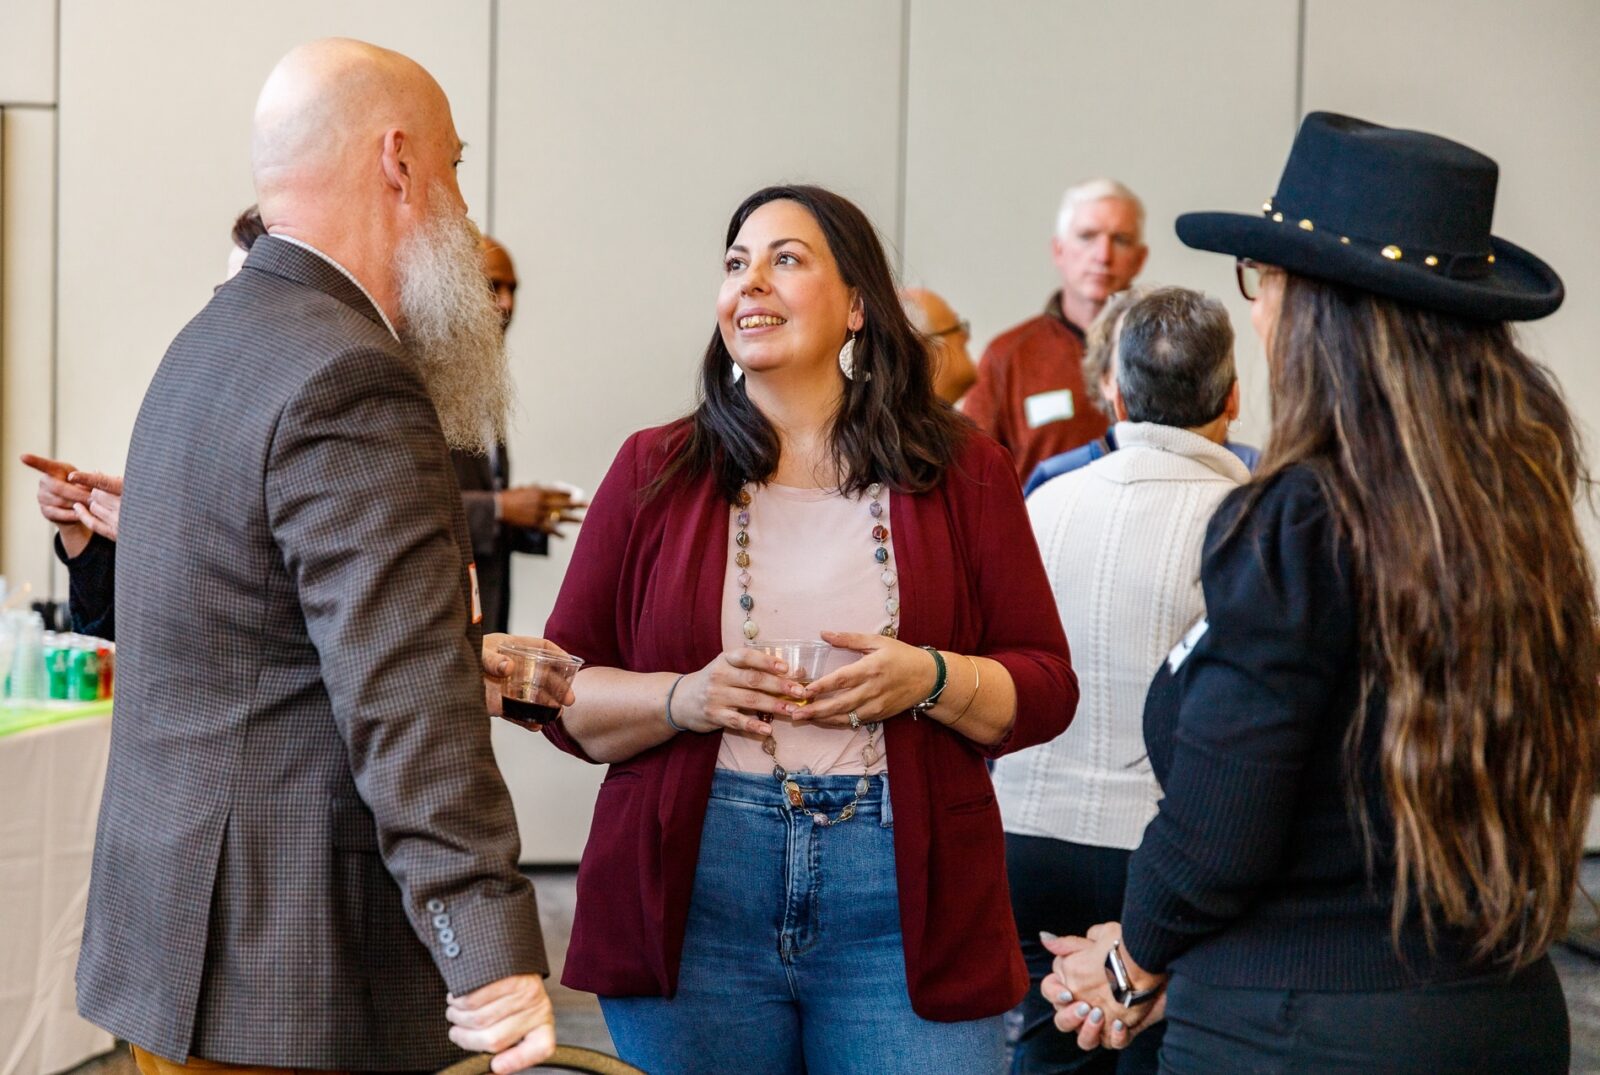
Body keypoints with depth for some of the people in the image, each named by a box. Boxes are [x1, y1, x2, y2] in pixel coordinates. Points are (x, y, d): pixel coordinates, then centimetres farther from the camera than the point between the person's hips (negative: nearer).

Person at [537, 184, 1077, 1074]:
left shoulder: (961, 472, 6)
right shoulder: (657, 472, 7)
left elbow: (1047, 689, 6)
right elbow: (564, 693, 6)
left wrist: (930, 679, -13)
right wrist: (684, 698, -12)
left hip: (905, 910, 0)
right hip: (692, 912, 1)